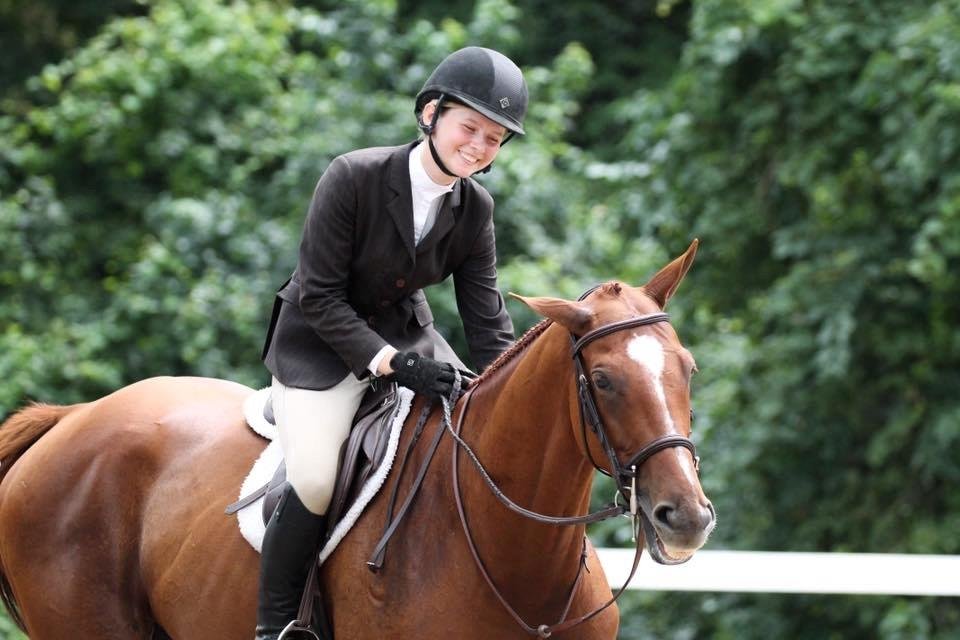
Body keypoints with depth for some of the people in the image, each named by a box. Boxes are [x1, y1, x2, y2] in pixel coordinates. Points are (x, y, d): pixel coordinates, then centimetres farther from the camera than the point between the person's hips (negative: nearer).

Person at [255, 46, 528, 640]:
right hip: (322, 341, -6)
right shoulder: (352, 178, -24)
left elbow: (490, 325, -4)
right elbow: (320, 296, -22)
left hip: (405, 333, 6)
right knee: (314, 481, -25)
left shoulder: (476, 209, -8)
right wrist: (389, 363, -30)